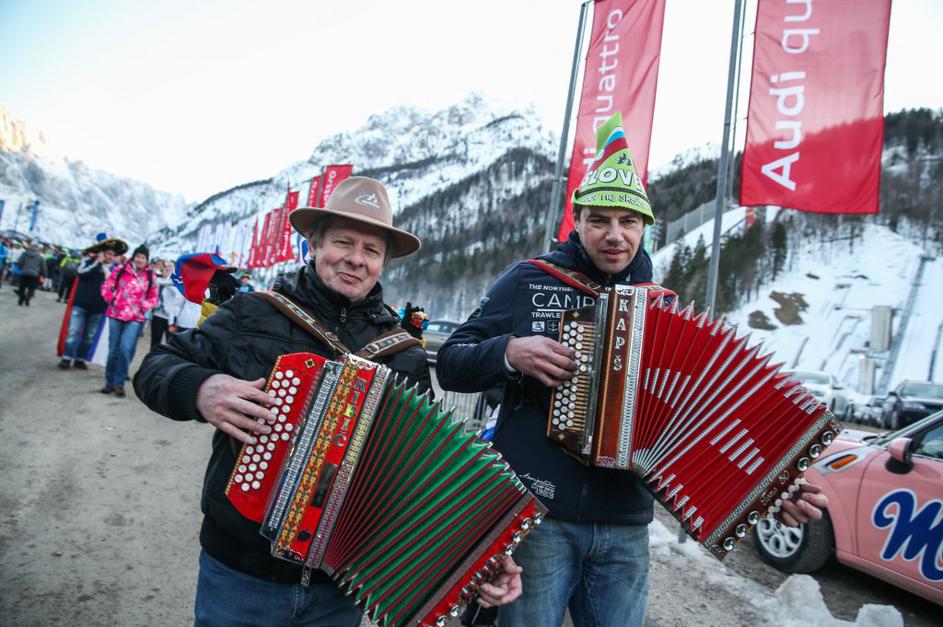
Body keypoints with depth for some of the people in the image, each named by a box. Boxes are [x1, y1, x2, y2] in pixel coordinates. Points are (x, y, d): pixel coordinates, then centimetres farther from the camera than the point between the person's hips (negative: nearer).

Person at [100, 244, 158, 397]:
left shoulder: (150, 276, 1)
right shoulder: (120, 270, 0)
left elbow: (153, 297, 9)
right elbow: (106, 287, 7)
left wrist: (144, 306, -5)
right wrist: (112, 300, -4)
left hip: (135, 318, -1)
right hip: (116, 315, 1)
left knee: (125, 349, -13)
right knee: (113, 350, 9)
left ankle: (119, 383, 0)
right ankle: (110, 382, 22)